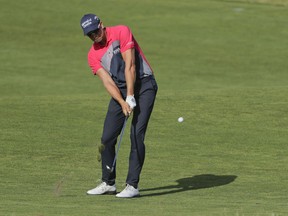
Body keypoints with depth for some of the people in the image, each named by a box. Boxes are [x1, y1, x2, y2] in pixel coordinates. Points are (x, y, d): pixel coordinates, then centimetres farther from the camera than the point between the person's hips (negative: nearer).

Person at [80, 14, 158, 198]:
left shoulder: (121, 32, -11)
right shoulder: (93, 55, 3)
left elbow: (130, 65, -16)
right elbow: (107, 81, -6)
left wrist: (130, 97, -21)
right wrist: (122, 103, -22)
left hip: (144, 84, -5)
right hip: (120, 90, 5)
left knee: (137, 136, -14)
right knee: (107, 138, 0)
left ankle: (133, 185, -13)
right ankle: (108, 183, 15)